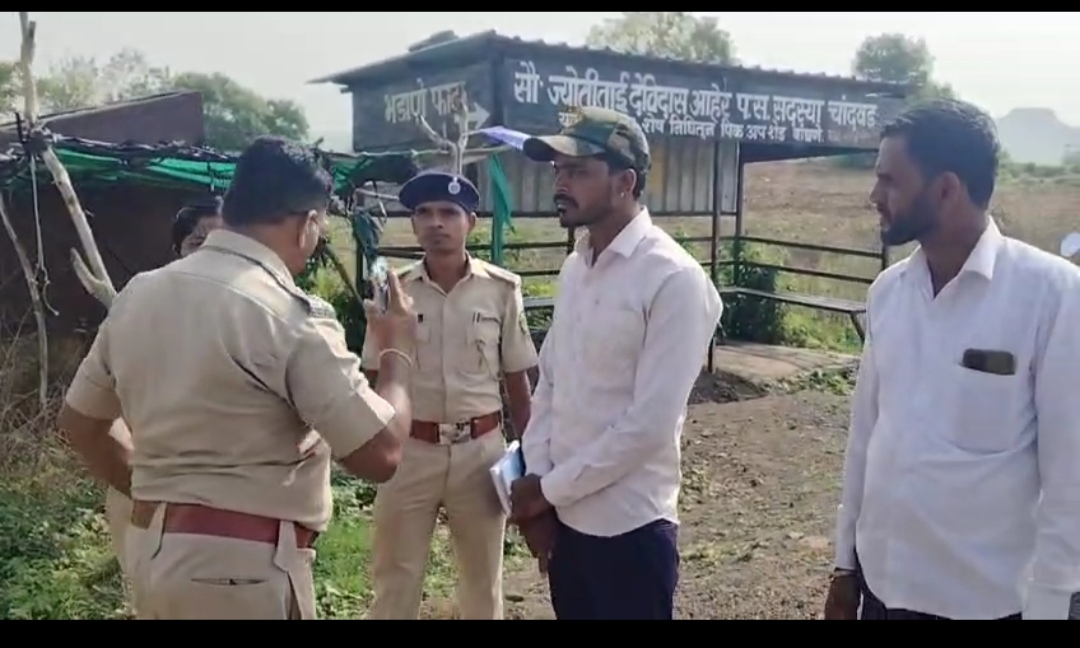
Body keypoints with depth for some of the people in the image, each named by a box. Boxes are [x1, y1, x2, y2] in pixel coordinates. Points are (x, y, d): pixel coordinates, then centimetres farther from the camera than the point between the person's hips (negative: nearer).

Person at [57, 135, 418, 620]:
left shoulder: (138, 294, 5)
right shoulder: (288, 316, -19)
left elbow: (77, 421, 15)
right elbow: (381, 453, -18)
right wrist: (398, 350, -4)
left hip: (150, 545, 7)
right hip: (243, 564, -7)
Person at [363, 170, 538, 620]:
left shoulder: (502, 290, -4)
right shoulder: (394, 291, -2)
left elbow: (517, 381, 2)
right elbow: (375, 379, 4)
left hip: (480, 450, 0)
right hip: (410, 451, 0)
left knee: (483, 579, 17)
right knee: (395, 580, 12)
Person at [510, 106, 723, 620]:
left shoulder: (674, 279, -17)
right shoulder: (574, 268, 6)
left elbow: (649, 425, -21)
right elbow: (548, 384, 9)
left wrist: (549, 488, -13)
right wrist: (536, 481, -2)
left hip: (629, 526, -6)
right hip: (564, 515, 7)